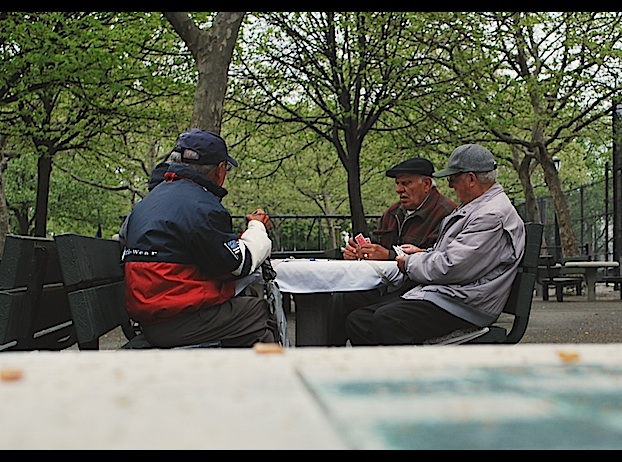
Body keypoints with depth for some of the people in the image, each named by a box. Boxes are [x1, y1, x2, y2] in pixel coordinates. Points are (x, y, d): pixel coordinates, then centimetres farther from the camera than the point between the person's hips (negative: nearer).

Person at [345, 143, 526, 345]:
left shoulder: (493, 216, -14)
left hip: (466, 305, -11)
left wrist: (410, 264, -4)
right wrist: (423, 253, 14)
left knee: (386, 320, -32)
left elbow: (452, 267, -20)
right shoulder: (475, 208, 21)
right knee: (358, 320, -2)